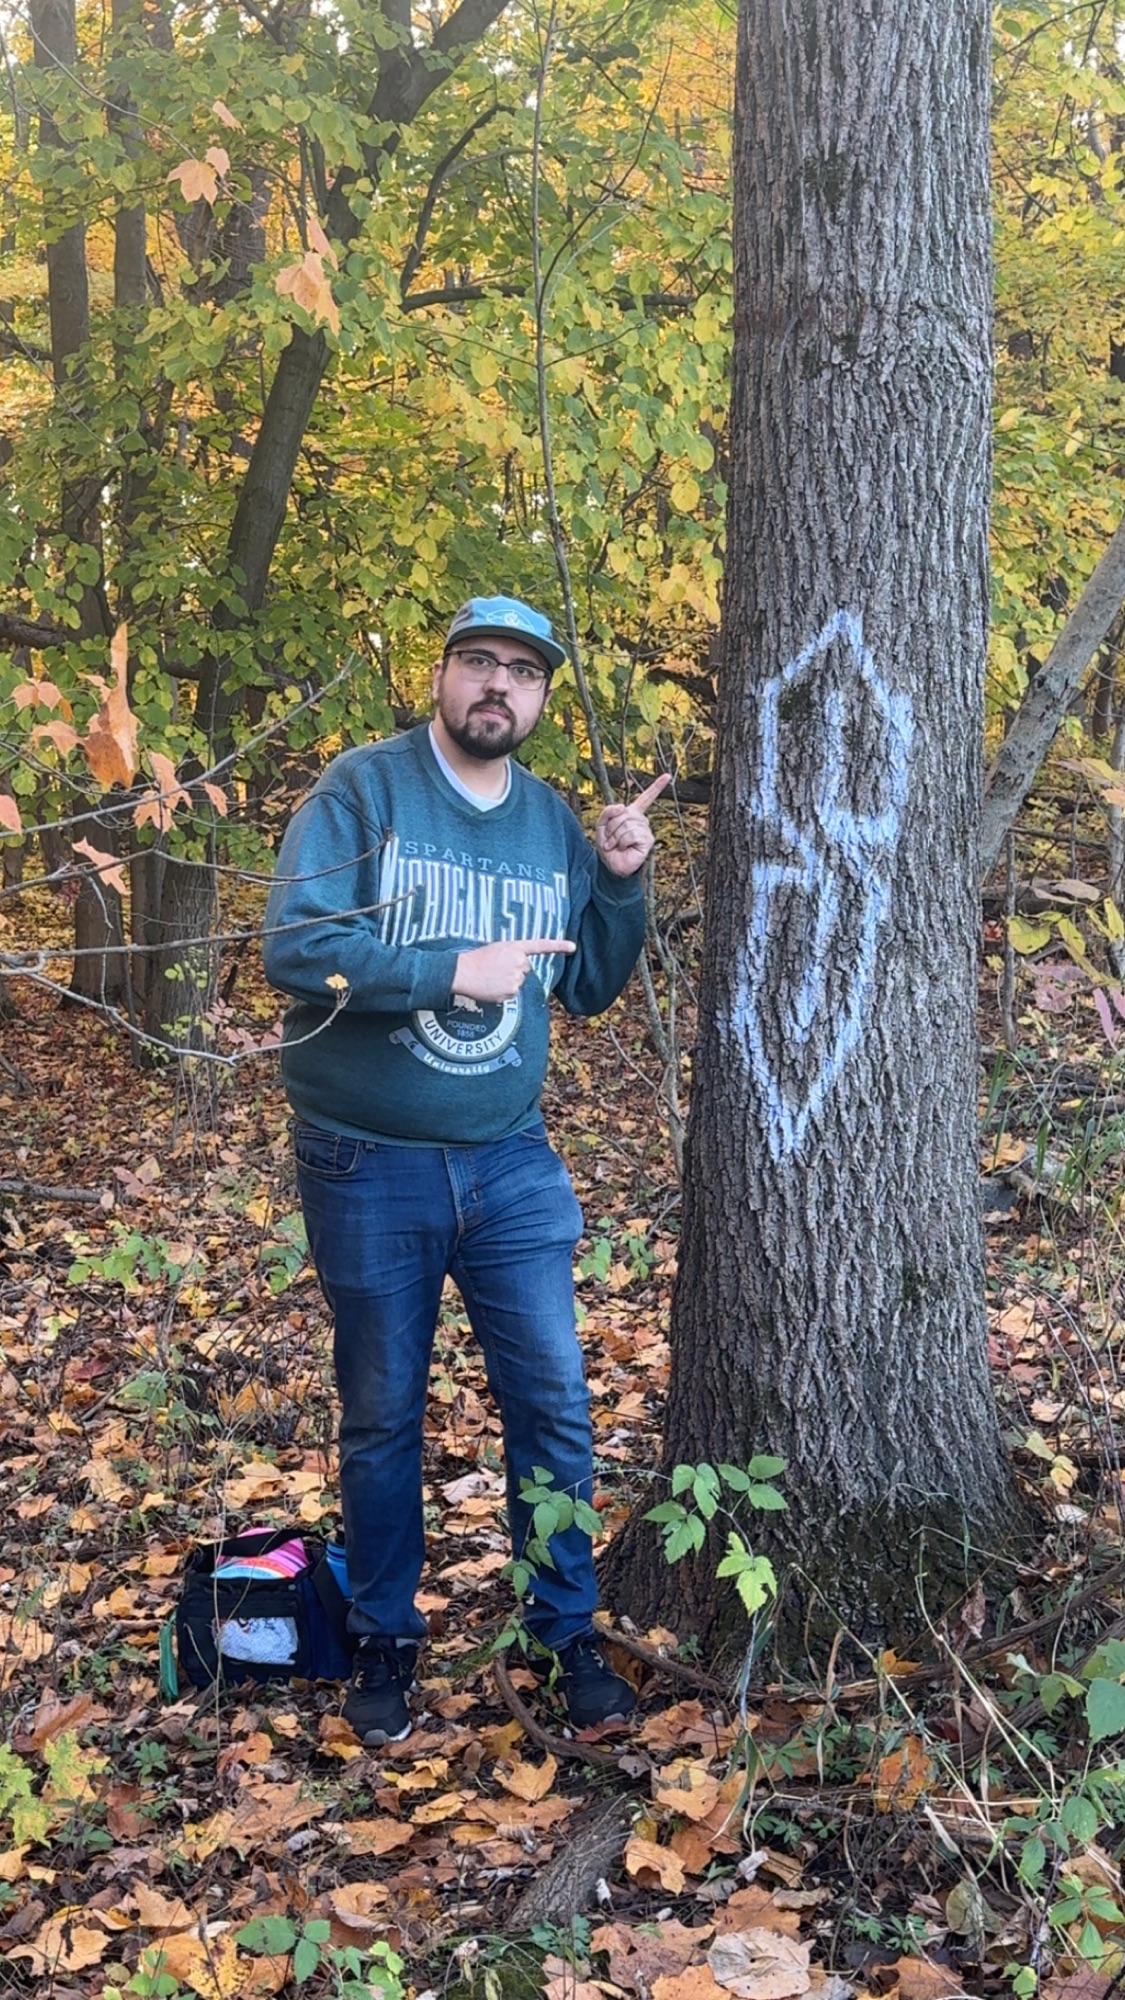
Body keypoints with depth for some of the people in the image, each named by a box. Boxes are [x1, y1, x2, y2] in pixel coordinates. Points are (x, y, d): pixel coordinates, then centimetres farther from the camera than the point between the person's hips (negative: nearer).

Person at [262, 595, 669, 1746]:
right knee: (381, 1420, 11)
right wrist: (454, 970, -21)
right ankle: (385, 1642, 28)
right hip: (369, 1173, -3)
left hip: (511, 1167, 4)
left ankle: (565, 1633, 24)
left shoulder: (554, 822, 6)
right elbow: (294, 947, -19)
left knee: (553, 1405, 7)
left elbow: (588, 989, 12)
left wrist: (618, 882, -3)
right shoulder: (362, 789, -9)